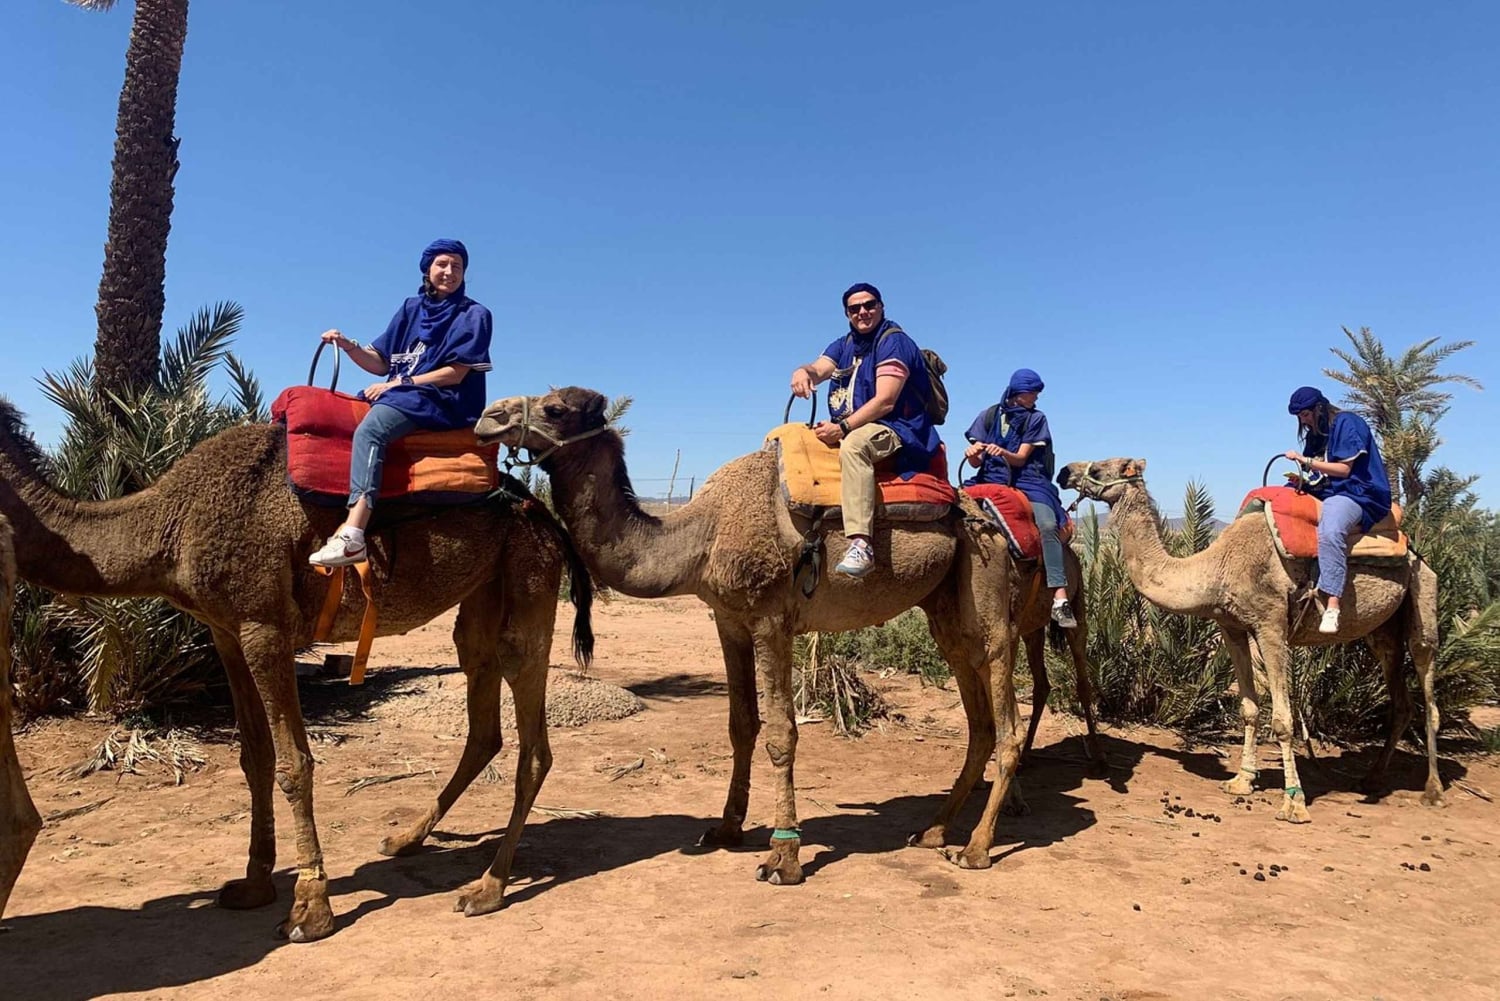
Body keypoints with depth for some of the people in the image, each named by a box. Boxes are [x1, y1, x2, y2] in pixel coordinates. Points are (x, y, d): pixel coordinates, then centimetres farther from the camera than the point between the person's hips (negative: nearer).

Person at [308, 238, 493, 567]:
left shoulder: (474, 316, 0)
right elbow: (381, 364, 15)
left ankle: (352, 536, -44)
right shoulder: (411, 308, 16)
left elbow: (455, 373, -8)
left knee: (369, 430, -31)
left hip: (443, 402, -8)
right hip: (399, 396, 8)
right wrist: (349, 346, -4)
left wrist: (396, 384, -11)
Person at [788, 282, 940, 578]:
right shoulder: (844, 345, 18)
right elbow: (820, 369, 0)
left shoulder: (894, 342, -8)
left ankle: (861, 544, -50)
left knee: (853, 445, -41)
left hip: (894, 429, -9)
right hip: (850, 427, 9)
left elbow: (885, 401, -18)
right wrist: (803, 371, -25)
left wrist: (843, 427, -26)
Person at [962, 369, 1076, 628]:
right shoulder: (989, 415, 11)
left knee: (1048, 524, -30)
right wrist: (972, 454, -17)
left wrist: (1003, 452, -25)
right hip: (991, 479, 2)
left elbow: (1021, 458, -3)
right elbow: (976, 462, 8)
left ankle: (1060, 599, -34)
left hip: (1026, 481, -2)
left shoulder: (1036, 419, 7)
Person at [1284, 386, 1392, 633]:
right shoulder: (1315, 435, 20)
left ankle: (1332, 605, -46)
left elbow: (1344, 469, -9)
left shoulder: (1346, 423, -3)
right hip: (1329, 493, 10)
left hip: (1356, 494, -10)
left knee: (1329, 531, -38)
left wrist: (1305, 460, -10)